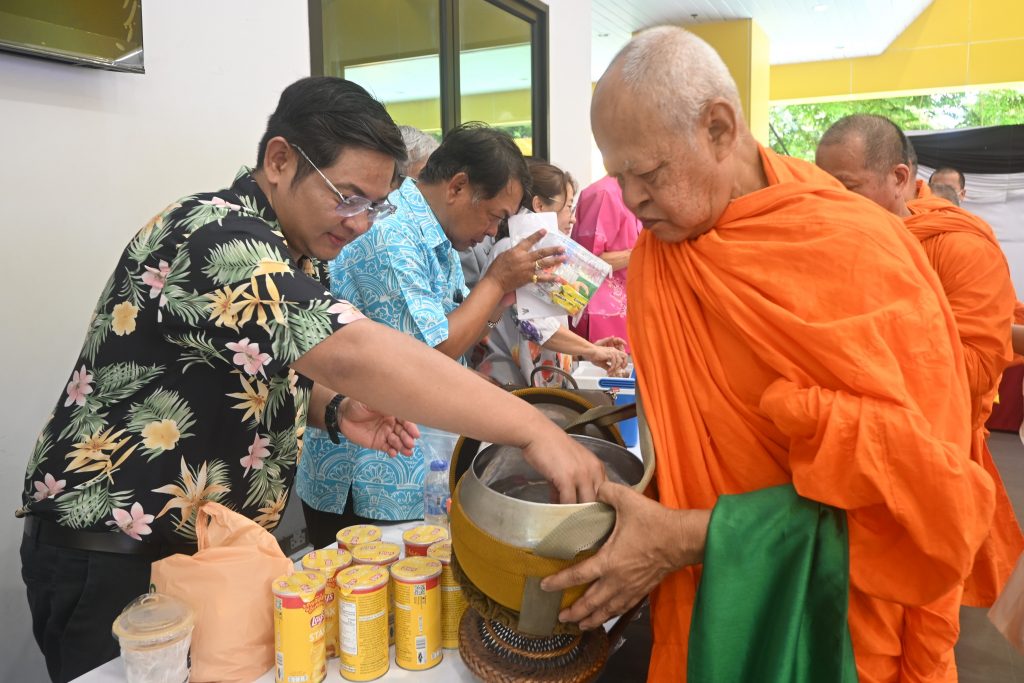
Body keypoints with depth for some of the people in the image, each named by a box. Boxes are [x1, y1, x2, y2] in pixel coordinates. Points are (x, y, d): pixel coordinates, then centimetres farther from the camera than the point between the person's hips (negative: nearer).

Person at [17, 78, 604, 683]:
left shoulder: (287, 250, 5)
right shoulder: (217, 238, -25)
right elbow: (351, 353, -40)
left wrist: (335, 409, -6)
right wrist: (532, 428, -39)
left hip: (212, 549, 8)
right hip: (114, 565, -8)